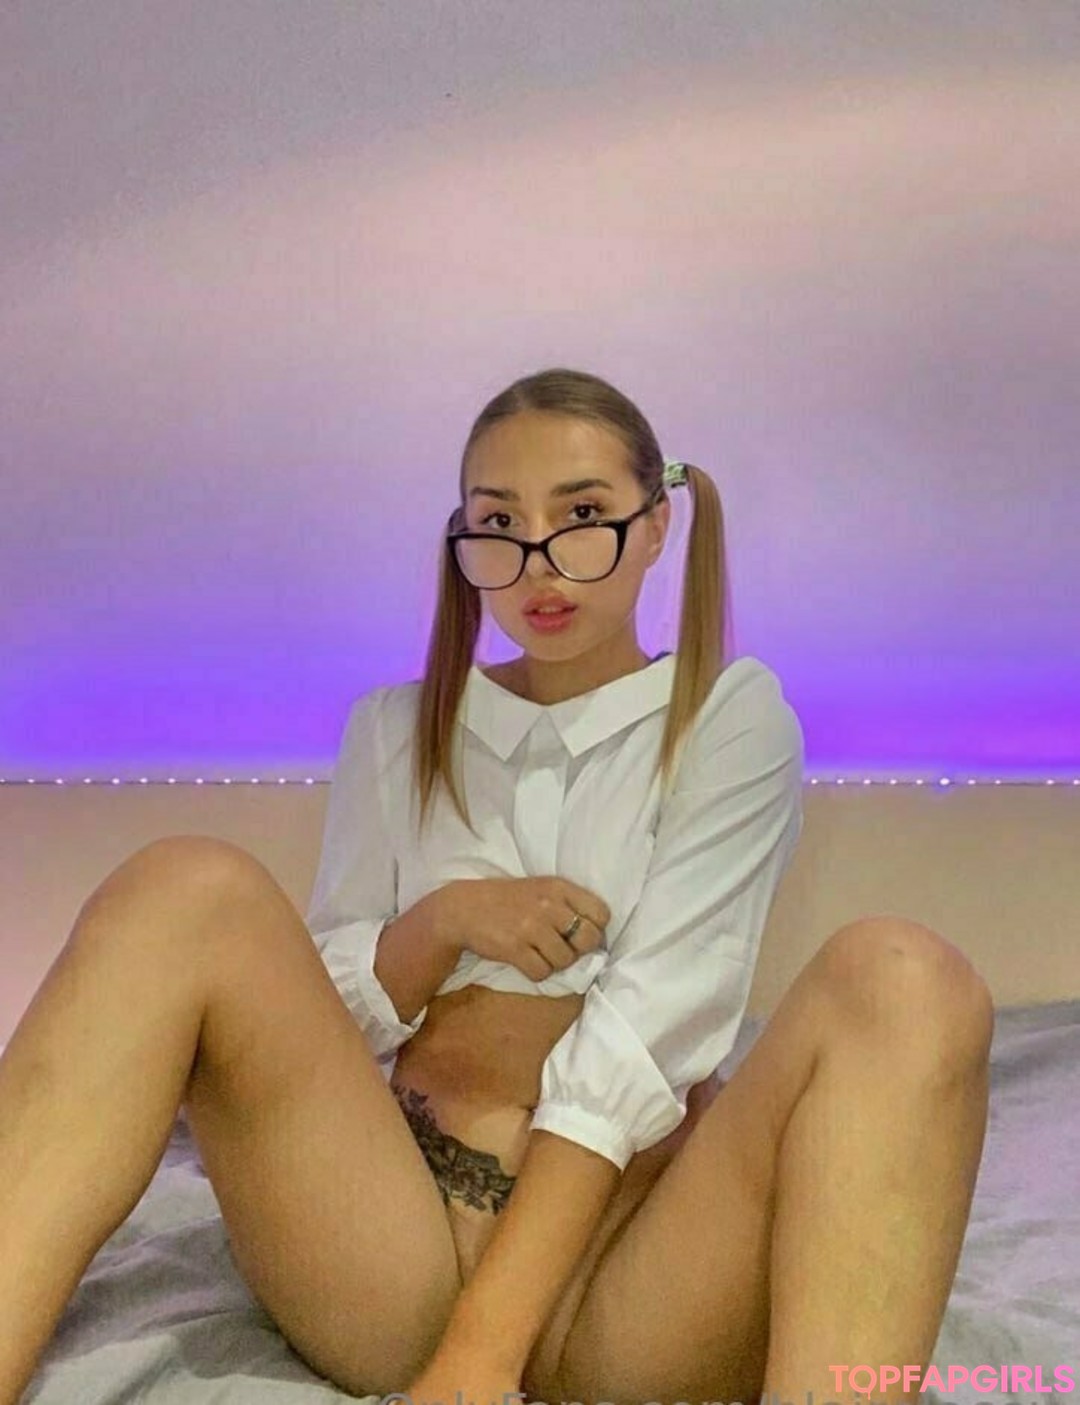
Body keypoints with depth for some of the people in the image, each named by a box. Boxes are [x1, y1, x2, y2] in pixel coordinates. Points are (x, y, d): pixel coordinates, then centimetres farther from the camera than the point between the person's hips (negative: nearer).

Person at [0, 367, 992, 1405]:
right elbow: (320, 1010, 13)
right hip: (398, 1225, 2)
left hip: (637, 1237, -1)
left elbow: (653, 1027, -8)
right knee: (190, 891, -20)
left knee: (902, 979, -28)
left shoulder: (734, 717, 6)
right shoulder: (394, 730, 15)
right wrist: (443, 920, -9)